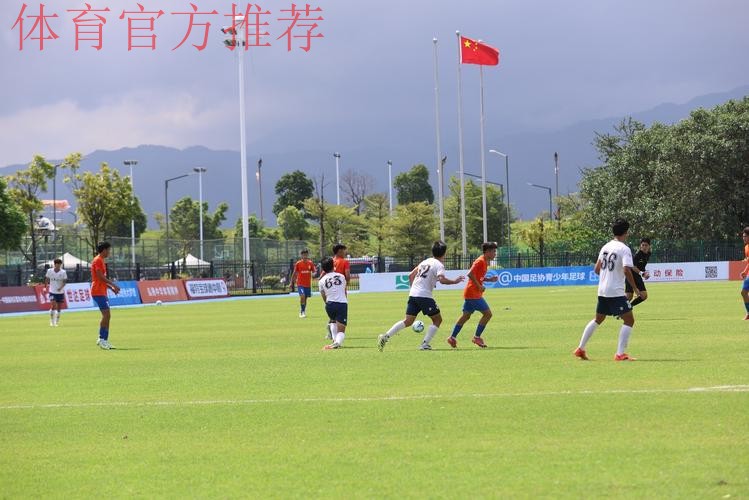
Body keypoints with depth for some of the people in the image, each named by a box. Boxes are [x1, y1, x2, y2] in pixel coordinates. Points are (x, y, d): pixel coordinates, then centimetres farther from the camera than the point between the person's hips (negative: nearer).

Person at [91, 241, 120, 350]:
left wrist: (111, 287, 17)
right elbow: (101, 277, -19)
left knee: (106, 316, 9)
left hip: (102, 292, 10)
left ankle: (104, 340, 10)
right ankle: (102, 339, -13)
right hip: (98, 292, -10)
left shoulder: (101, 260, 20)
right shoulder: (98, 260, -11)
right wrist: (113, 284, -14)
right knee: (106, 315, -14)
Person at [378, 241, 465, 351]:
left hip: (413, 294, 7)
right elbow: (442, 279, -22)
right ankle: (425, 344, -3)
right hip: (424, 295, -7)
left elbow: (411, 276, 22)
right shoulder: (439, 265, -5)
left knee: (408, 321, 8)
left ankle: (385, 337, -4)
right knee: (437, 319, 6)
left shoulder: (425, 262, 19)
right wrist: (454, 281, -9)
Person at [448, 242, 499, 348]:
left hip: (470, 294, 10)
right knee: (487, 313, -7)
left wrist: (489, 279, 9)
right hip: (473, 294, -10)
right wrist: (479, 286, -21)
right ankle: (477, 337, -3)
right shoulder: (480, 261, -15)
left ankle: (452, 338, 15)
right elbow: (470, 274, -24)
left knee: (466, 316, 13)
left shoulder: (485, 262, 15)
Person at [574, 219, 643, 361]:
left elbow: (597, 269, 14)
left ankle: (580, 349, 24)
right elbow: (627, 271, -23)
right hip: (616, 292, -8)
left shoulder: (605, 247, 10)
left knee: (598, 319, 22)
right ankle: (620, 353, -10)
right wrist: (635, 288, -13)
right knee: (629, 320, -2)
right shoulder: (624, 249, -13)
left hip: (602, 291, 8)